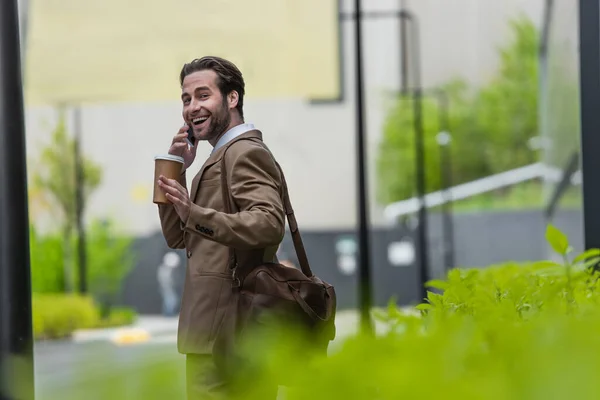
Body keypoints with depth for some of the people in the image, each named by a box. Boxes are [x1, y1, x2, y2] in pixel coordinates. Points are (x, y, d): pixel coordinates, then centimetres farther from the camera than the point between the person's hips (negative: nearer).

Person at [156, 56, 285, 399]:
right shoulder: (221, 157, 23)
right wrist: (175, 171, 9)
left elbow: (270, 224, -26)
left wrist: (195, 213, -35)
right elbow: (178, 239, 20)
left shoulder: (247, 153, -9)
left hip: (224, 331, -11)